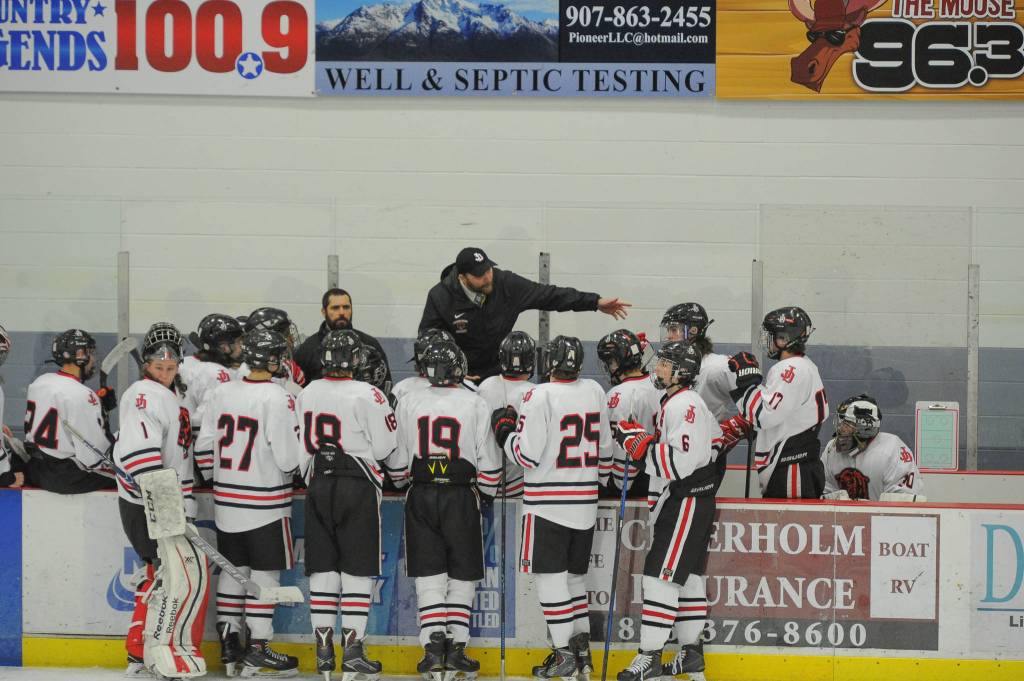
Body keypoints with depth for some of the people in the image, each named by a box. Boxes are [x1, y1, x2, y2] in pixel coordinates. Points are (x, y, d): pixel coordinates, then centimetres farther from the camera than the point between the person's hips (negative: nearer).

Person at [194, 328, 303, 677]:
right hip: (265, 502, -6)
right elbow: (289, 458, -18)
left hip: (226, 501, 6)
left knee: (233, 568, 15)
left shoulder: (221, 393, 2)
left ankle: (228, 644, 18)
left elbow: (204, 446, 7)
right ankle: (257, 651, 2)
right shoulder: (277, 398, -17)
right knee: (265, 573, 1)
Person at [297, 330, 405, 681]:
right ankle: (352, 651, -5)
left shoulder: (307, 394, 6)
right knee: (357, 570, -1)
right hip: (359, 488, -5)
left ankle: (323, 650, 9)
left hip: (318, 487, 5)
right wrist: (404, 477, 11)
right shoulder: (368, 396, -11)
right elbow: (388, 448, -8)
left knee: (322, 569, 8)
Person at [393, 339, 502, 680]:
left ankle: (433, 647, -6)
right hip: (461, 496, -1)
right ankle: (456, 647, 3)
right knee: (462, 575, 8)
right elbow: (488, 460, 1)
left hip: (420, 496, 1)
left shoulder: (408, 403, 2)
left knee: (429, 575, 4)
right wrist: (487, 491, 18)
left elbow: (398, 459, 8)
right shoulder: (475, 404, -3)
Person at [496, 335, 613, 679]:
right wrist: (600, 480, 29)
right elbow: (605, 448, 14)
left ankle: (564, 653, -4)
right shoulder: (595, 391, 5)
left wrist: (505, 431, 3)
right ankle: (582, 648, 15)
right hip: (586, 502, 6)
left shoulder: (539, 397, -14)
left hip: (548, 502, -6)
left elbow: (527, 456, -14)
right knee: (575, 573, 16)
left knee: (550, 574, -2)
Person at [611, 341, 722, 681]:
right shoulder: (676, 402, 14)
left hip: (688, 502, -11)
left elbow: (680, 462, -27)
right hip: (681, 502, 11)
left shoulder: (685, 405, -19)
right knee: (687, 575, 14)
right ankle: (691, 652, 19)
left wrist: (640, 443, -23)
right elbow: (715, 439, 27)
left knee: (661, 575, -11)